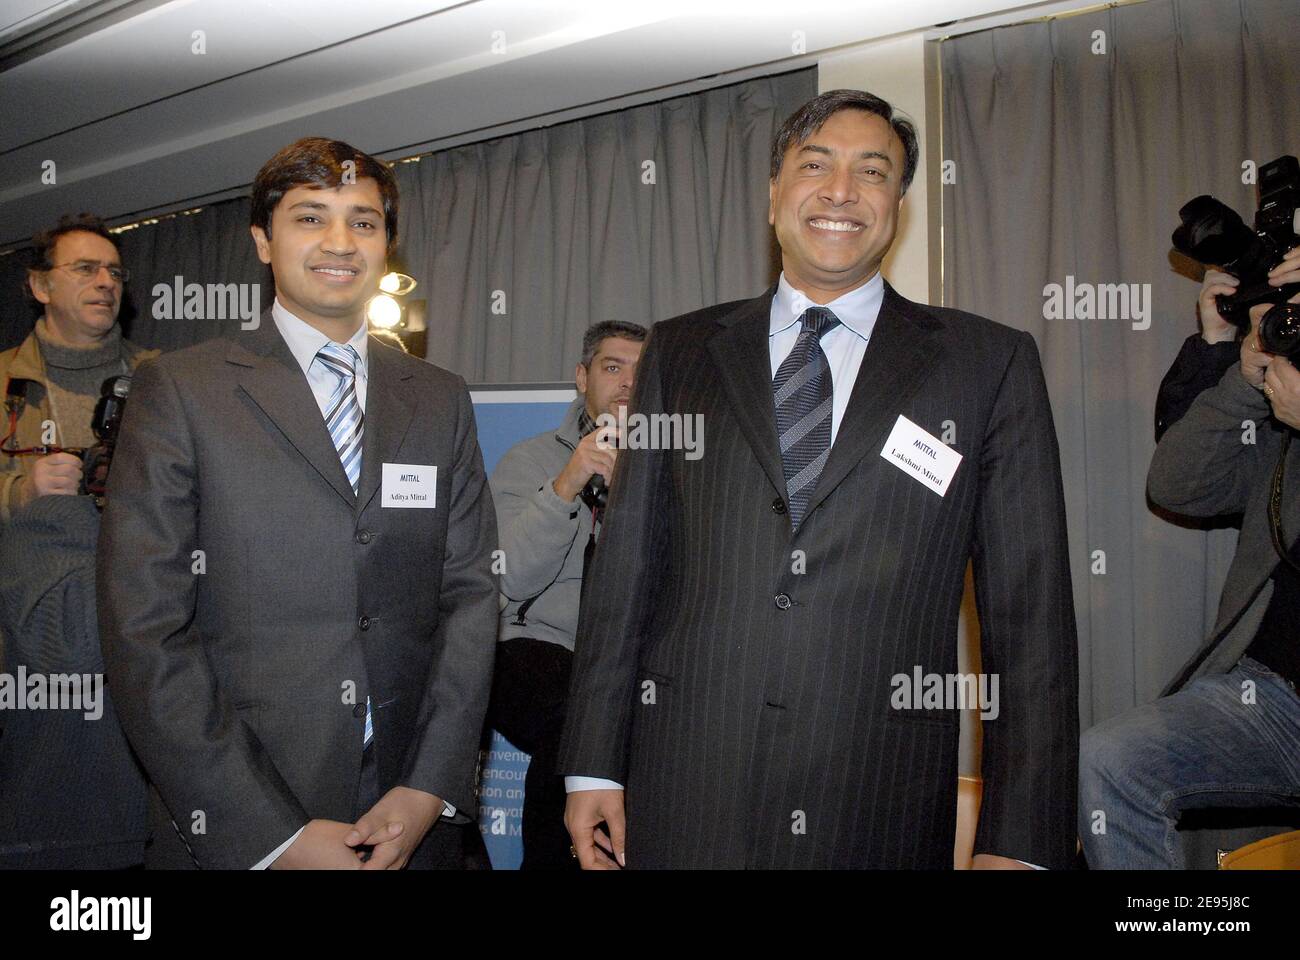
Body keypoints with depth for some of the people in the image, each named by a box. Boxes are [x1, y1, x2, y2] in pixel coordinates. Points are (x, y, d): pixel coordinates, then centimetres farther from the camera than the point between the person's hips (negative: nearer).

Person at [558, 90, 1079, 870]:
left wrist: (1021, 839, -5)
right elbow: (626, 565, 7)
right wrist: (594, 767, 3)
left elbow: (1031, 612, 0)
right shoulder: (681, 352, 8)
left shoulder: (990, 364, 3)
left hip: (879, 812, -1)